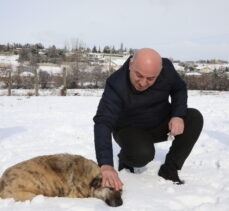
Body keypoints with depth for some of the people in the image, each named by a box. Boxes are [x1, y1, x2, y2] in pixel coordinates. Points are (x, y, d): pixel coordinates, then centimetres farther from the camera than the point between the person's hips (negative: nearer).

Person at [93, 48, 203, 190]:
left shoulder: (166, 68, -19)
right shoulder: (116, 85, -32)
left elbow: (180, 89, 1)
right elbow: (103, 123, -41)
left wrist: (178, 115, -20)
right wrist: (106, 164, -55)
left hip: (161, 125, 5)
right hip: (130, 130, -4)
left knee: (195, 118, -20)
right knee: (142, 154, -36)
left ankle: (169, 170, -9)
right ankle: (126, 159, 4)